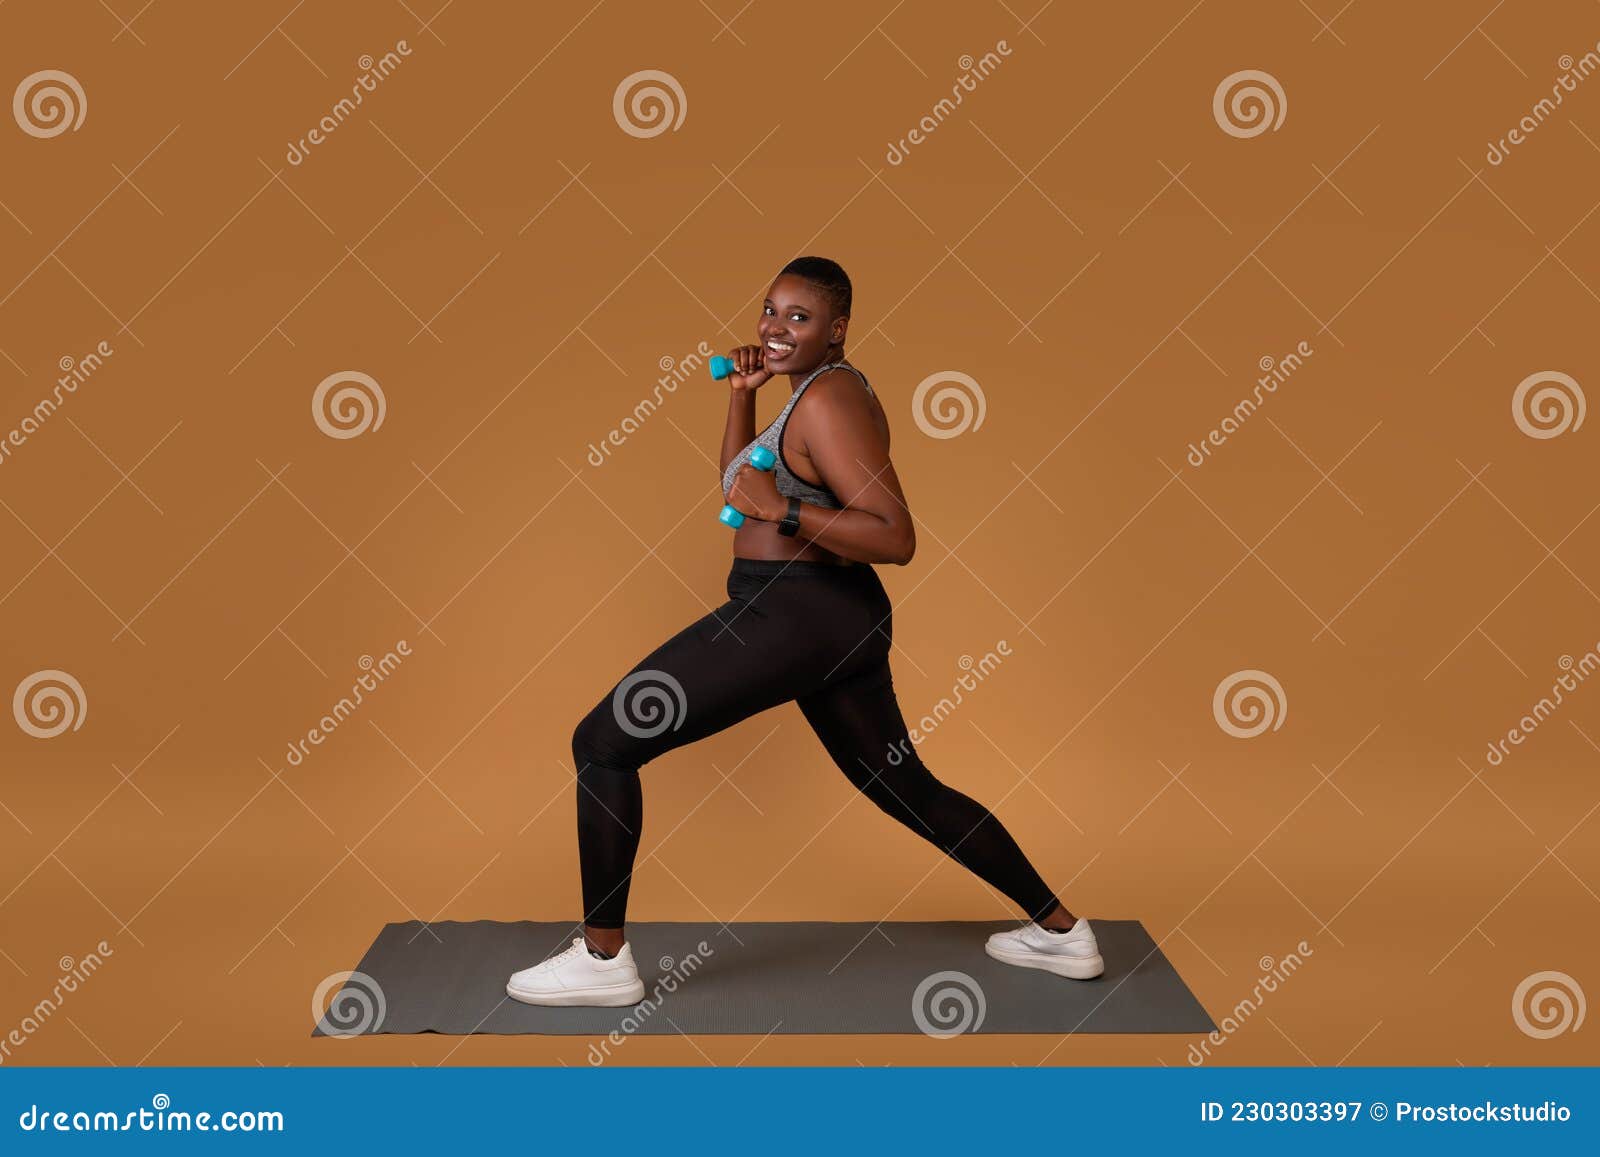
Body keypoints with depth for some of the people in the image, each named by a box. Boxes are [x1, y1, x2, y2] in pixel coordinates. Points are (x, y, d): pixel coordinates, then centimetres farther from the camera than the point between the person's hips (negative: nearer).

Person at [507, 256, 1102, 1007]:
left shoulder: (828, 399, -15)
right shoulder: (818, 389, 15)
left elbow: (896, 538, -24)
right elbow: (738, 482, 24)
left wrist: (780, 509, -26)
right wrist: (742, 394, 14)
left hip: (793, 616, -10)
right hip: (836, 618, 10)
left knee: (601, 743, -3)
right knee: (907, 788, 20)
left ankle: (602, 959, 3)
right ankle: (1061, 932, 26)